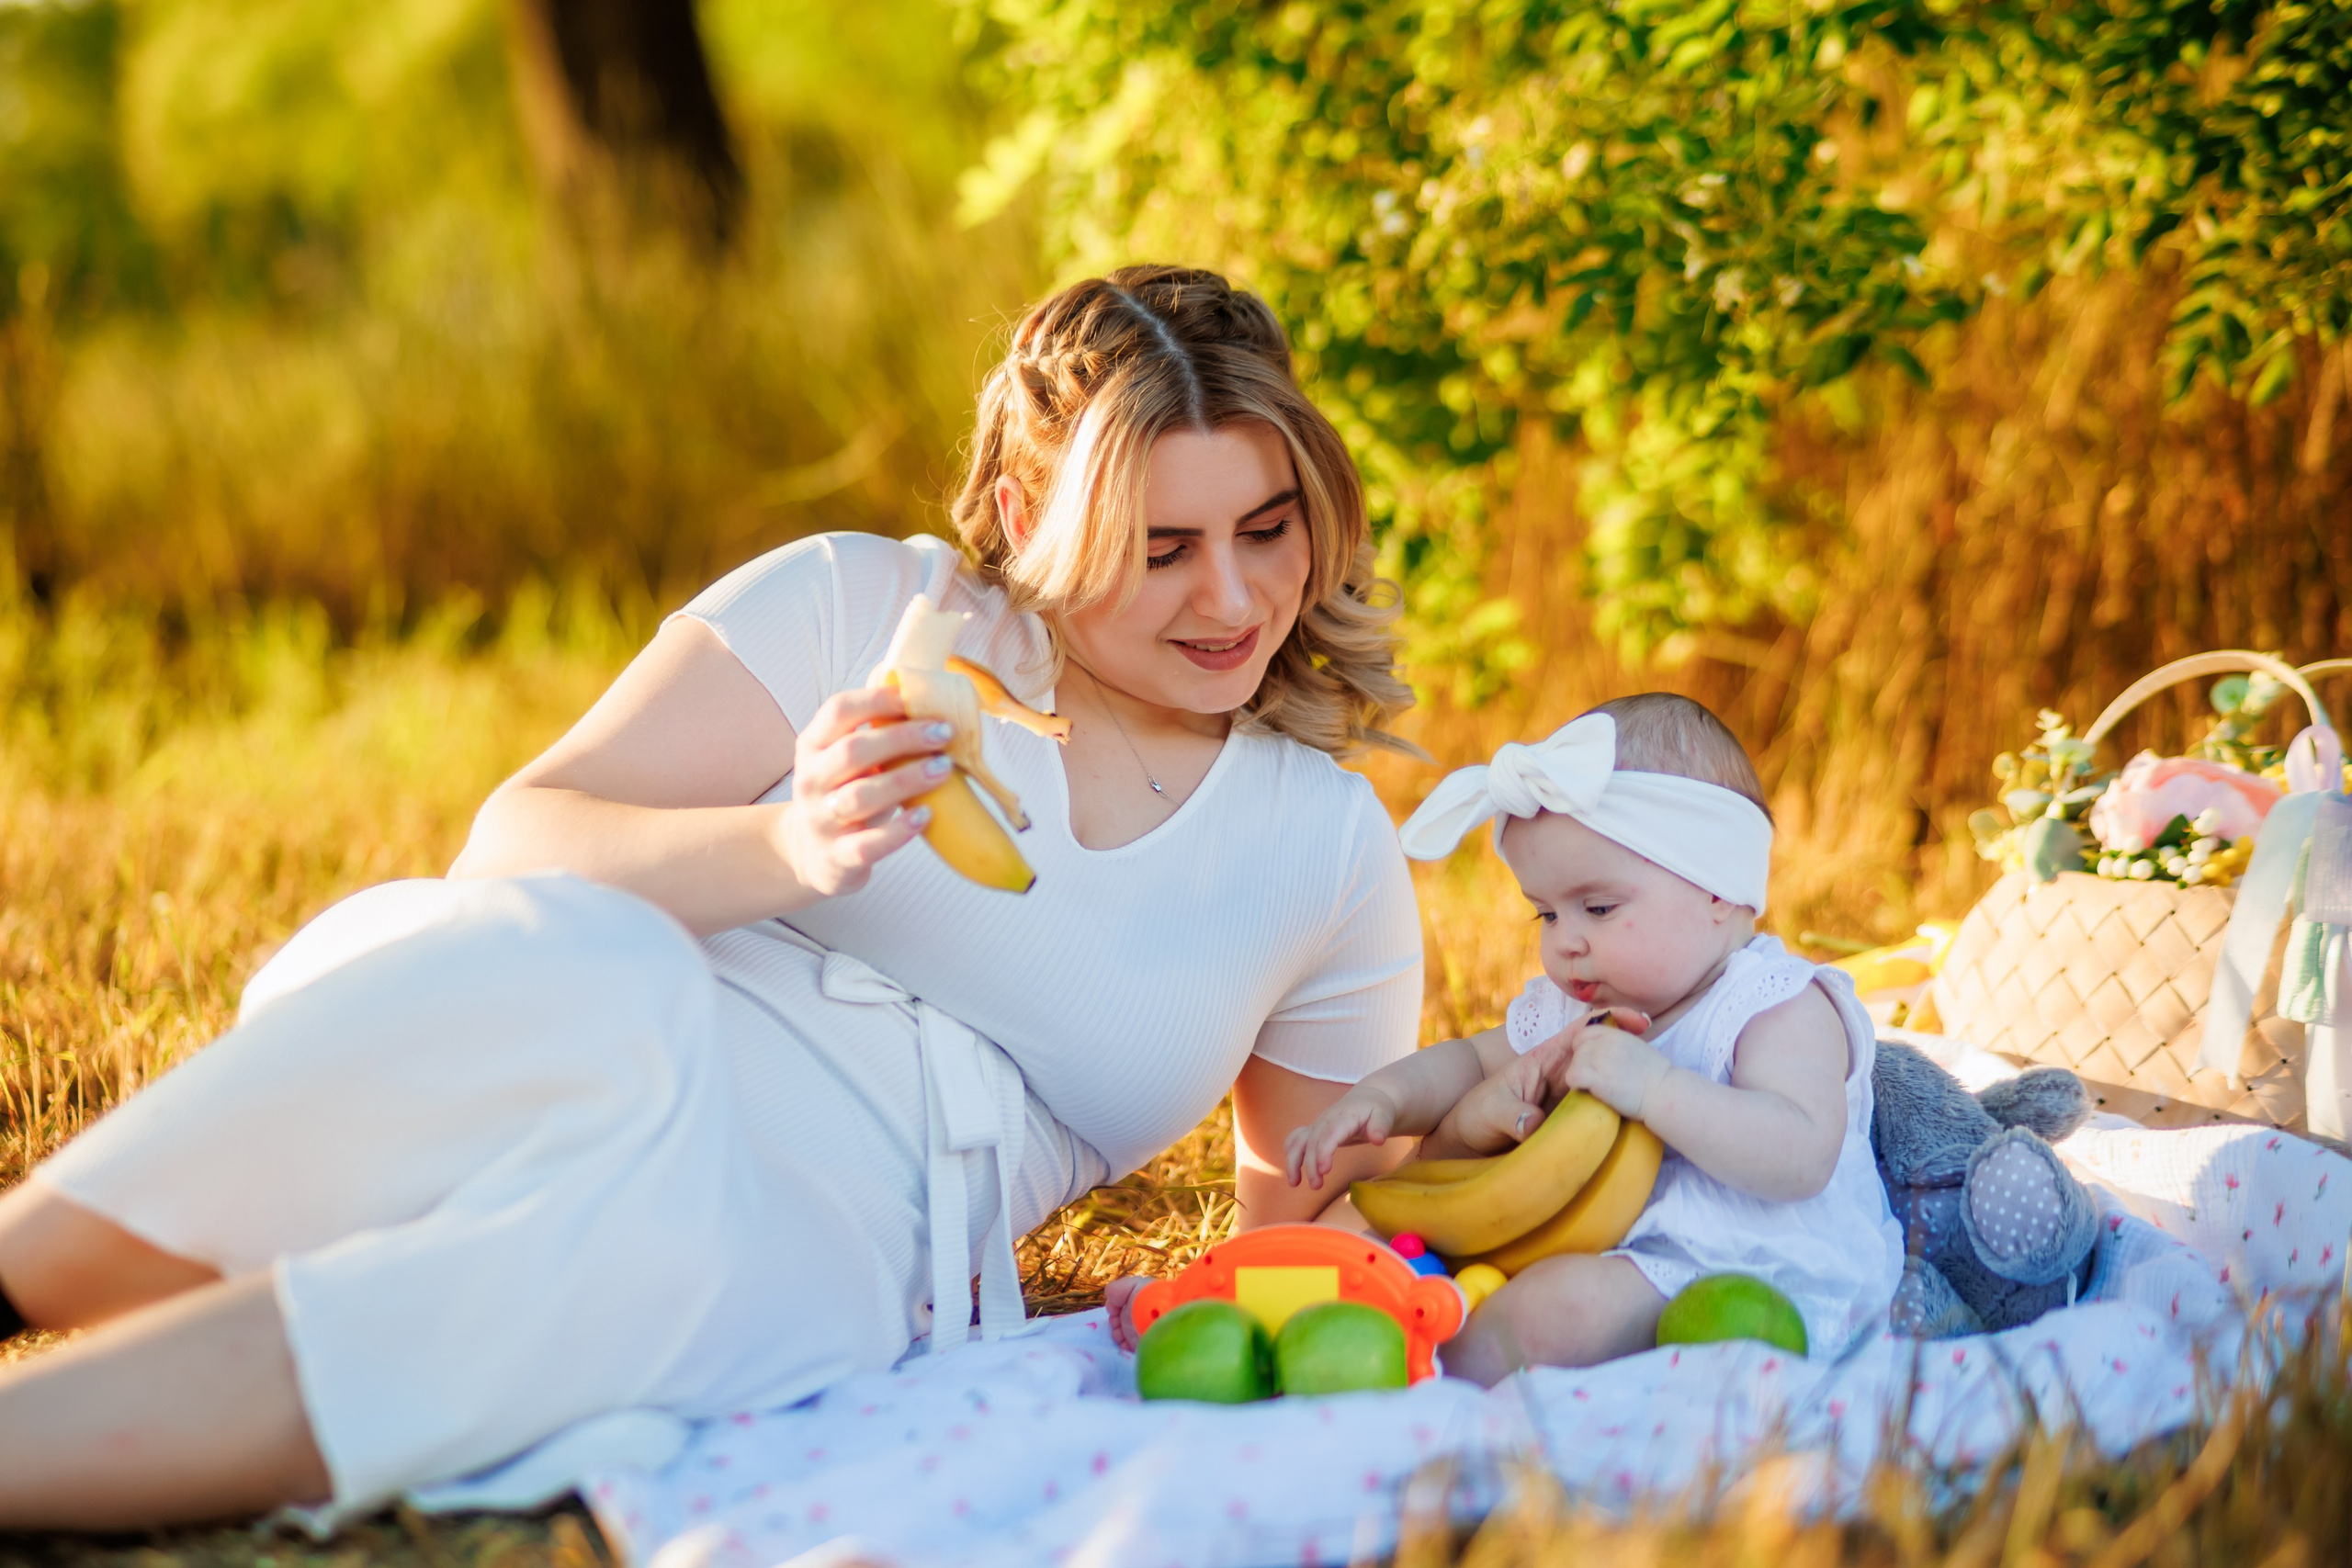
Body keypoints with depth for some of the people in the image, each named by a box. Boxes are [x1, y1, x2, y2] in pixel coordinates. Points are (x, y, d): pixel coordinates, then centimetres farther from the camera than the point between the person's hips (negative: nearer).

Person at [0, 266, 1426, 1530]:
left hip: (834, 1259, 1)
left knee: (638, 1247, -39)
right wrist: (781, 851, -18)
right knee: (586, 968, -39)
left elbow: (1312, 1213, 27)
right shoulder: (859, 609, 10)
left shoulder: (1332, 853, 17)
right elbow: (516, 849, 1)